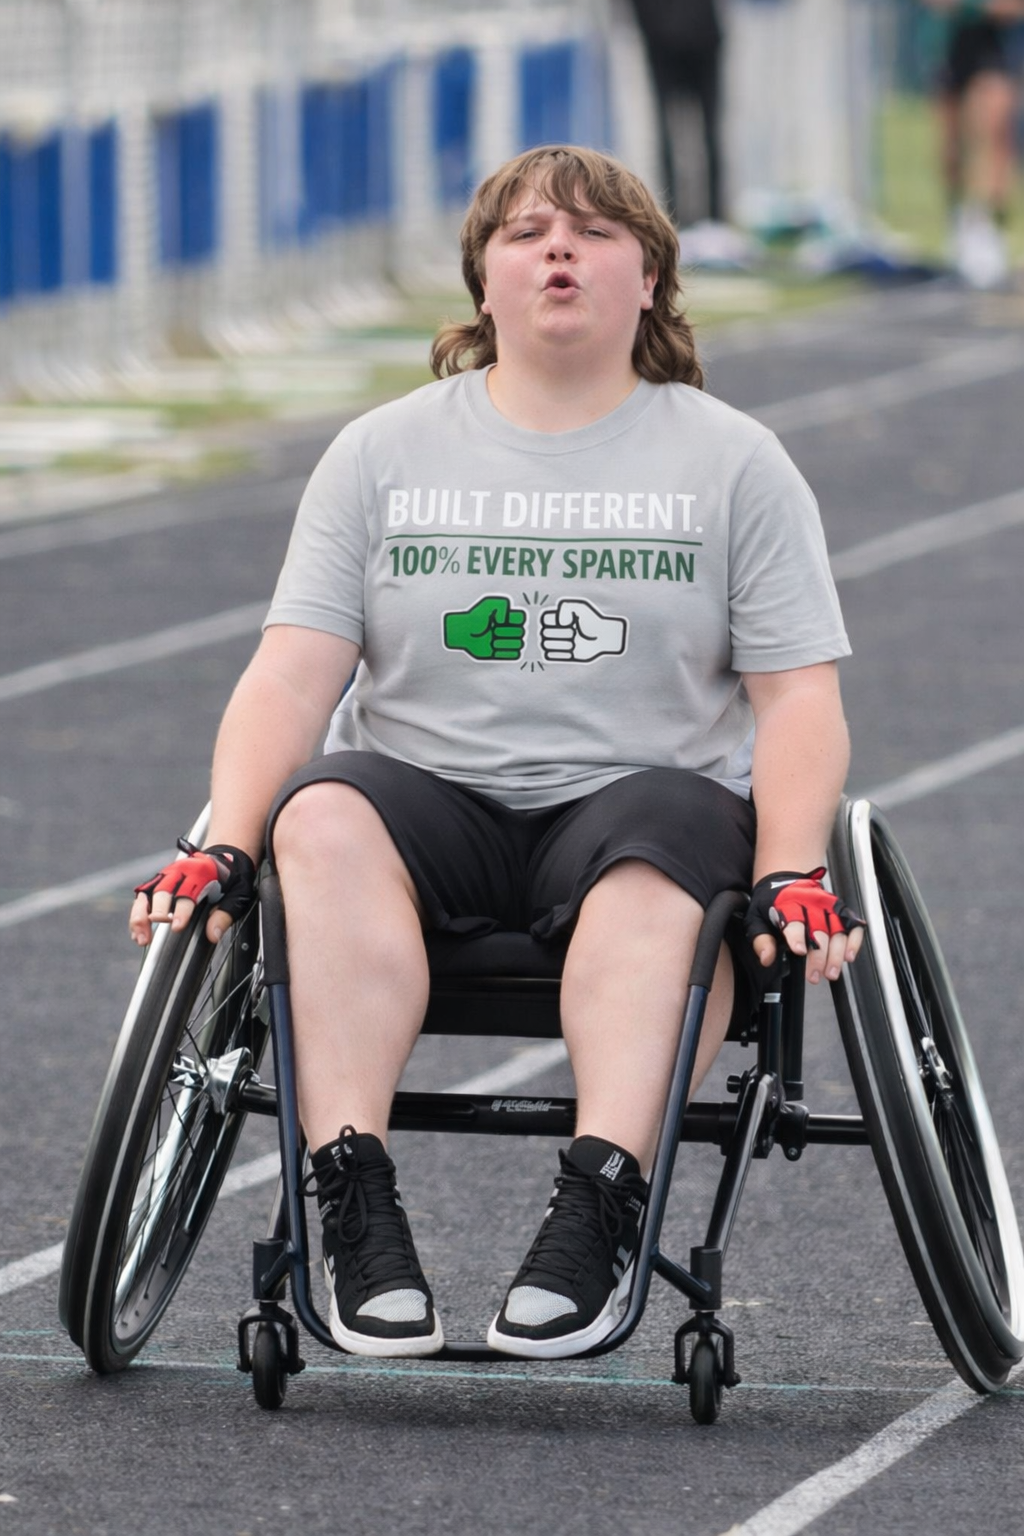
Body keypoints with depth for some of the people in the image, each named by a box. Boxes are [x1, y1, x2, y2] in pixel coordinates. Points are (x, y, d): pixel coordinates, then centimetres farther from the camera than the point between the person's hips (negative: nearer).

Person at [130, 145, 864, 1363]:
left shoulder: (733, 462, 10)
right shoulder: (382, 452, 12)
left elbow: (798, 697, 3)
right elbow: (291, 672, 3)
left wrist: (790, 874, -14)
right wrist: (226, 848, -14)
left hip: (648, 792, -1)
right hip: (428, 801, 1)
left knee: (660, 859, -36)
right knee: (324, 815, -32)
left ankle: (600, 1203, -48)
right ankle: (354, 1207, -40)